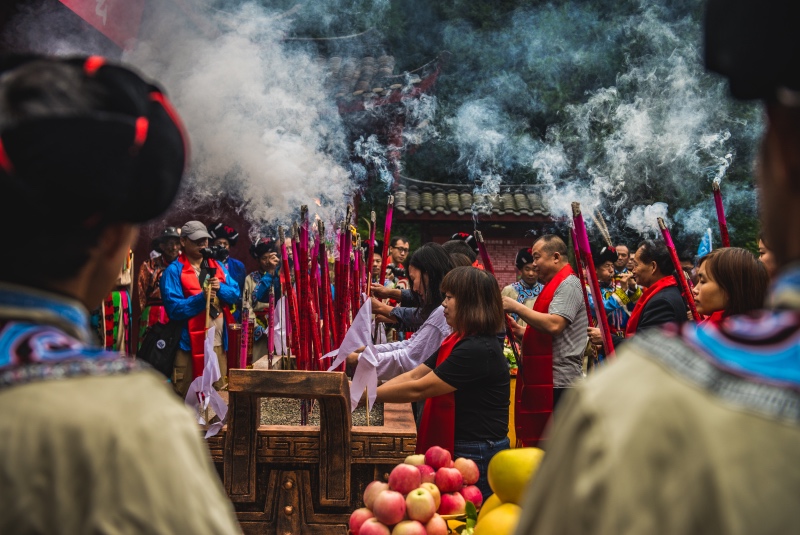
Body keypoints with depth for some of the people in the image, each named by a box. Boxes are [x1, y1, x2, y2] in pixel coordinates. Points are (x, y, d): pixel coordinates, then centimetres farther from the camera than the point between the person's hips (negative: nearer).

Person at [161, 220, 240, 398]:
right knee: (185, 398, 0)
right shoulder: (174, 271, -6)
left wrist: (221, 288, -11)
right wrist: (201, 298, -24)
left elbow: (235, 294, 8)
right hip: (190, 343, -6)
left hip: (218, 343, 6)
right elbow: (173, 308, -15)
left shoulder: (217, 267, 14)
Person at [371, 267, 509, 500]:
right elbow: (414, 375, 6)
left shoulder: (479, 350, -22)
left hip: (479, 457, -10)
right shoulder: (457, 342, 12)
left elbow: (417, 389, -21)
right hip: (457, 449, 10)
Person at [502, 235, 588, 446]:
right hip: (545, 380, 10)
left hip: (559, 382, -10)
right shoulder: (555, 285, 21)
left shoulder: (568, 284, -10)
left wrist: (516, 307, -17)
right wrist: (517, 330, 10)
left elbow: (553, 325, -25)